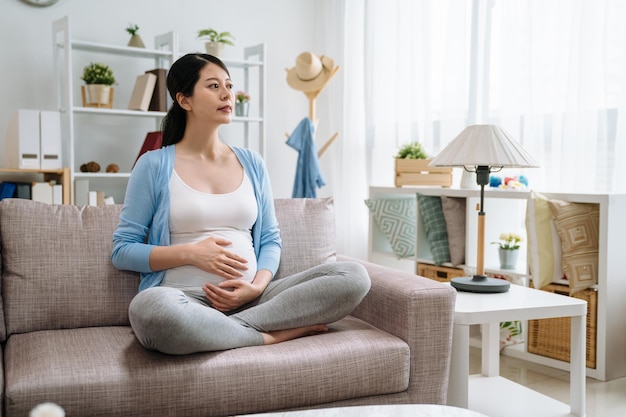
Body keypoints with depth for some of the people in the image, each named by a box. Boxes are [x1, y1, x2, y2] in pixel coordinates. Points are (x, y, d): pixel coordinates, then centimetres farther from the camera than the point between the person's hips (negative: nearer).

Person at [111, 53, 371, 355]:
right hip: (186, 298, -3)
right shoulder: (154, 165, 5)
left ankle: (229, 328, -21)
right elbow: (122, 250, 3)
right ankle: (273, 335, -19)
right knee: (149, 308, -41)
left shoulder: (252, 163, 16)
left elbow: (270, 239, 15)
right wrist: (191, 253, -12)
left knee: (354, 276, -17)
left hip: (251, 298, 4)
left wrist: (257, 285, -7)